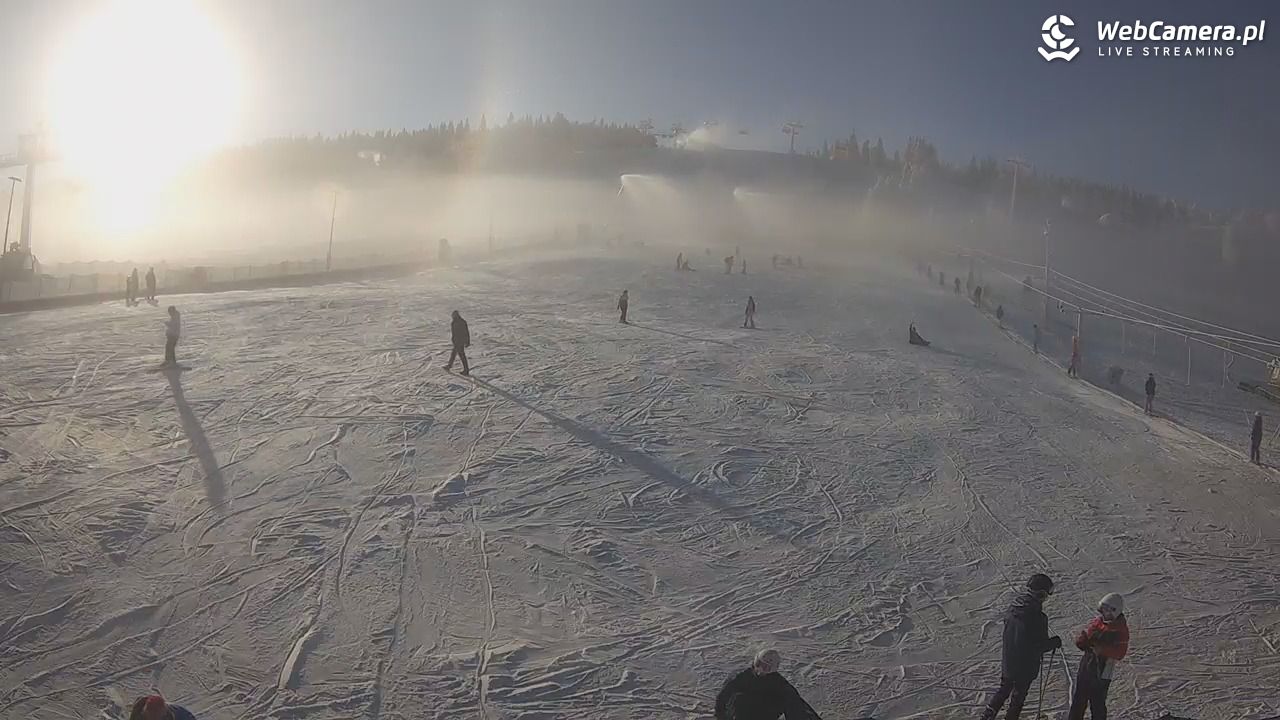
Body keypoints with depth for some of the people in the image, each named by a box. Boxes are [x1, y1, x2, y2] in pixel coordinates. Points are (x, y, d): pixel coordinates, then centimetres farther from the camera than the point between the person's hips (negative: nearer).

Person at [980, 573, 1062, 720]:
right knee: (1018, 696, 17)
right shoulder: (1038, 618, -29)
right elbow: (1040, 645, -23)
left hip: (1007, 662, 6)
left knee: (1004, 690, 24)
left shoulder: (1013, 607, -8)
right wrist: (1055, 642, -3)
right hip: (1026, 666, -6)